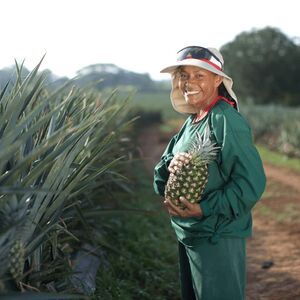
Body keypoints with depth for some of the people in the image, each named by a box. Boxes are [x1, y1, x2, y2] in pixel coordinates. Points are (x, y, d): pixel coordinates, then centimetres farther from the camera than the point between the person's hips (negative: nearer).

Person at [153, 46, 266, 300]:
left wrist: (204, 210, -26)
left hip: (217, 238, -9)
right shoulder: (192, 121, 9)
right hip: (188, 232, 9)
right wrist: (170, 164, -14)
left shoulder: (227, 121, -18)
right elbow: (161, 175, 9)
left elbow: (251, 182, -22)